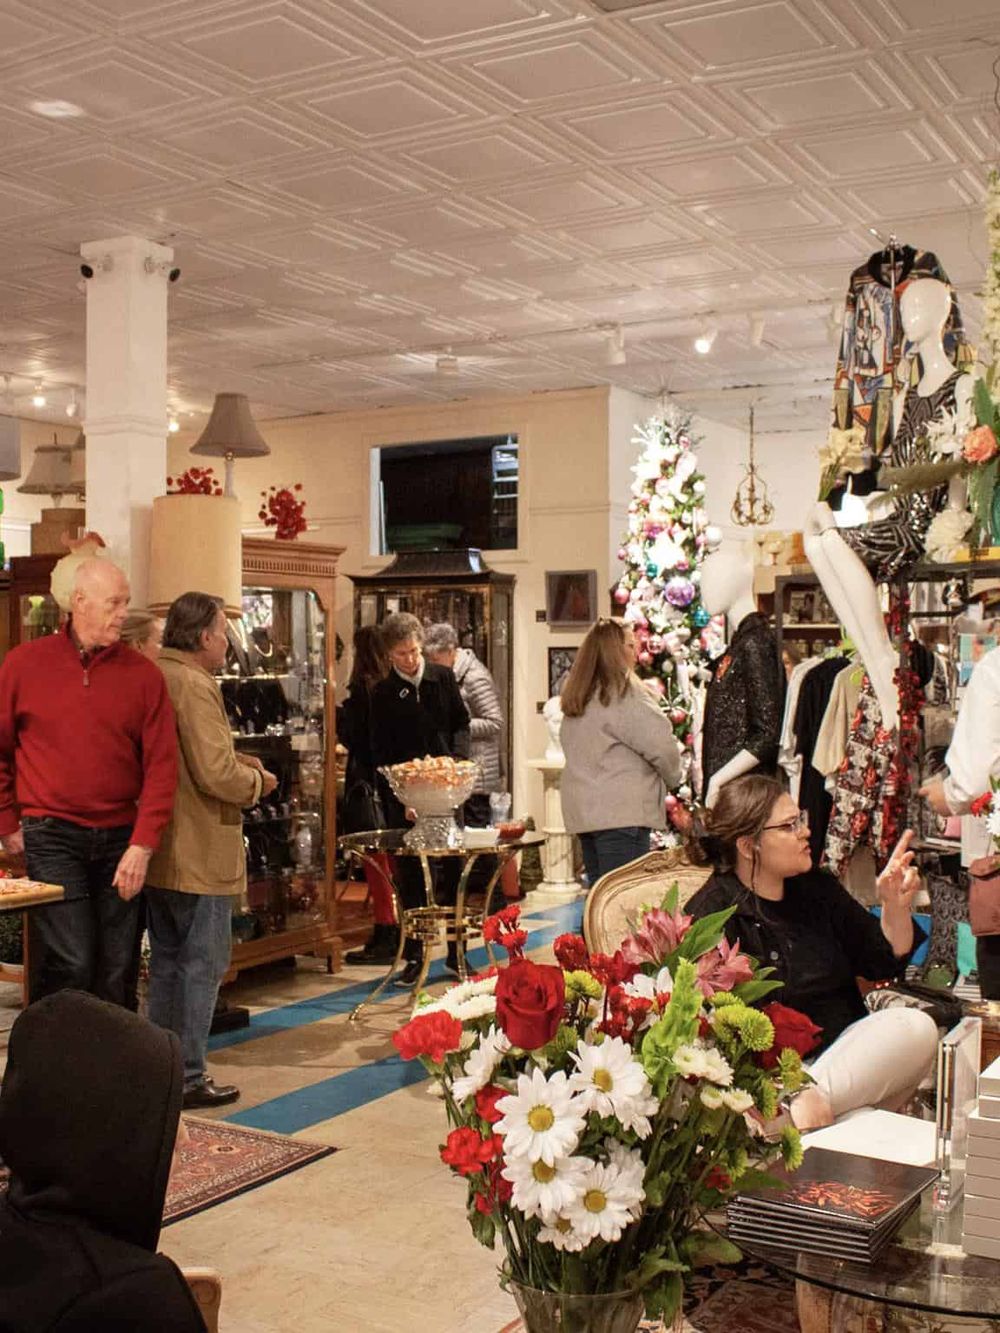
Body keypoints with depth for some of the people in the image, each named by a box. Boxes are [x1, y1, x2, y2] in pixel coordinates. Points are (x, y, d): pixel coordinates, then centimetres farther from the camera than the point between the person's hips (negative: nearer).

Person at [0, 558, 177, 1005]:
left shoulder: (142, 674, 2)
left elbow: (162, 765, -2)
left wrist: (143, 845, -9)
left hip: (121, 839, 2)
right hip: (52, 835, -2)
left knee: (116, 969, 8)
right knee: (70, 963, -8)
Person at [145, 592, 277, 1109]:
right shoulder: (195, 685, -19)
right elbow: (216, 775, -24)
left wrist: (234, 758, 10)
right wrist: (257, 781, -6)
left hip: (156, 849, 9)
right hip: (199, 853, -9)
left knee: (166, 960, 18)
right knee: (203, 964, 1)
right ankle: (188, 1076, 6)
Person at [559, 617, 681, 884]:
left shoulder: (576, 698, 14)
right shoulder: (625, 692, -11)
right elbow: (661, 746, -14)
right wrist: (673, 777, 6)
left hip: (582, 811, 8)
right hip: (620, 812, -8)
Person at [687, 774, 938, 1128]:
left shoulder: (817, 889, 14)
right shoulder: (713, 914, -9)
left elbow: (884, 962, 18)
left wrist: (896, 906, -2)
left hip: (839, 1050, 7)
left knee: (917, 1027, -20)